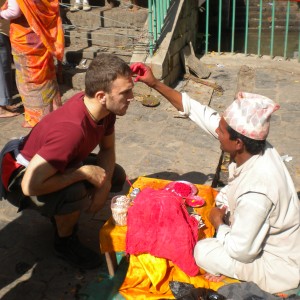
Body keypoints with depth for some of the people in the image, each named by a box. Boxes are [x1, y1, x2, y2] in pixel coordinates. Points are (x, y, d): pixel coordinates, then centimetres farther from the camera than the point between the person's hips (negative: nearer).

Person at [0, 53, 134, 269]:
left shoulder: (103, 108, -16)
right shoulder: (71, 130, -42)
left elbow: (108, 149, 0)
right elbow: (30, 185, -45)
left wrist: (104, 186, -16)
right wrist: (85, 172, -34)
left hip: (62, 163, 8)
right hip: (22, 175, -8)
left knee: (116, 177, 2)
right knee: (76, 193, -36)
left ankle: (60, 212, 16)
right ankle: (66, 242, -4)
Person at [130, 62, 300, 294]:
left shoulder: (256, 192, -39)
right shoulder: (254, 147, -16)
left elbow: (240, 251, -27)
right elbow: (200, 112, -11)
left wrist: (218, 223, -9)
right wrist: (155, 84, -12)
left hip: (280, 265, -8)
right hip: (279, 240, 8)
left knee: (203, 253, -8)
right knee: (224, 199, 10)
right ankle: (224, 265, 16)